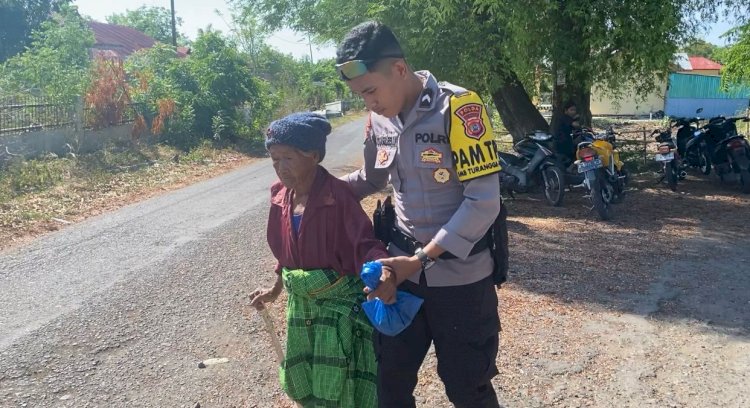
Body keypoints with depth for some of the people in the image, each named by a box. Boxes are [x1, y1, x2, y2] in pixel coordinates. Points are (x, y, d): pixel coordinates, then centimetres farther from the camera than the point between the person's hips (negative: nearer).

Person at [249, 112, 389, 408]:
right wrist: (276, 289, 21)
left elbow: (365, 243, -27)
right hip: (300, 301, 7)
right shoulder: (281, 196, -1)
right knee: (300, 380, 19)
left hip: (340, 300, -7)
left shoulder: (338, 196, -21)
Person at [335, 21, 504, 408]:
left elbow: (483, 202, -21)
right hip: (401, 266, 5)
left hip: (460, 274, -5)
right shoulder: (378, 119, 0)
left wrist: (421, 259, -21)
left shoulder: (458, 108, -18)